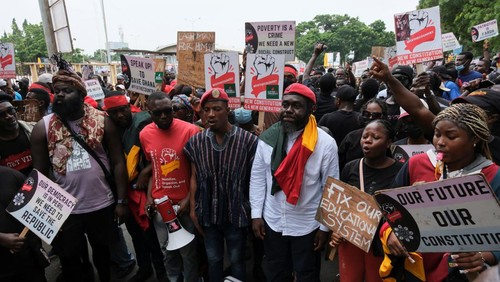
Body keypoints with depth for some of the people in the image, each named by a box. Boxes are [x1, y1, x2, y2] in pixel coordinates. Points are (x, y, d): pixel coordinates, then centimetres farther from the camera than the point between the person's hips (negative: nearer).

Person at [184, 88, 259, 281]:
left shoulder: (248, 140, -15)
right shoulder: (196, 142, -4)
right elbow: (194, 177, 4)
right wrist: (193, 208, 4)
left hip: (237, 213, -3)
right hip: (208, 213, 3)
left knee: (237, 260, 17)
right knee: (213, 259, 22)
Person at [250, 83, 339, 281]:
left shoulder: (326, 143, -16)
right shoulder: (267, 137, -7)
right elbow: (257, 178, -1)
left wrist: (324, 227, -6)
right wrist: (256, 214, -2)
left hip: (307, 226, -2)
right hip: (272, 222, 3)